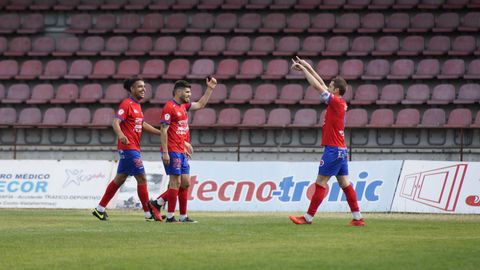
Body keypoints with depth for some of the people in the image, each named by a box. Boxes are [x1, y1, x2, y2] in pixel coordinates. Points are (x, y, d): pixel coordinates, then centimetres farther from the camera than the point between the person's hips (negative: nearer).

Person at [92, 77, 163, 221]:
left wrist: (161, 133, 26)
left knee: (120, 179, 13)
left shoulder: (137, 105, 17)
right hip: (128, 147, -10)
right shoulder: (127, 104, -12)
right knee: (142, 178, -7)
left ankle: (100, 209, 18)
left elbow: (142, 124, 28)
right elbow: (116, 122, -21)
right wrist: (120, 135, -41)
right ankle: (148, 213, -2)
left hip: (133, 148, 10)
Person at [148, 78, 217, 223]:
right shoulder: (169, 107, -11)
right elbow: (164, 130, -15)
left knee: (185, 183, 7)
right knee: (176, 182, -8)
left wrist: (210, 89, 23)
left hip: (182, 152, 9)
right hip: (172, 152, -9)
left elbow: (200, 104, 31)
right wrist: (165, 152, -20)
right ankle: (170, 216, -3)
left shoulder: (184, 106, 15)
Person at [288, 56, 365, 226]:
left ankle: (308, 217, -3)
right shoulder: (340, 103, 12)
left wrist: (304, 70, -5)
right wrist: (308, 68, 18)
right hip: (341, 150, 9)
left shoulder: (336, 102, -13)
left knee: (320, 183, -5)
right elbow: (321, 85, 19)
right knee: (345, 184, 8)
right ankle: (358, 218, 6)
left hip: (333, 150, -9)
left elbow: (317, 86, -13)